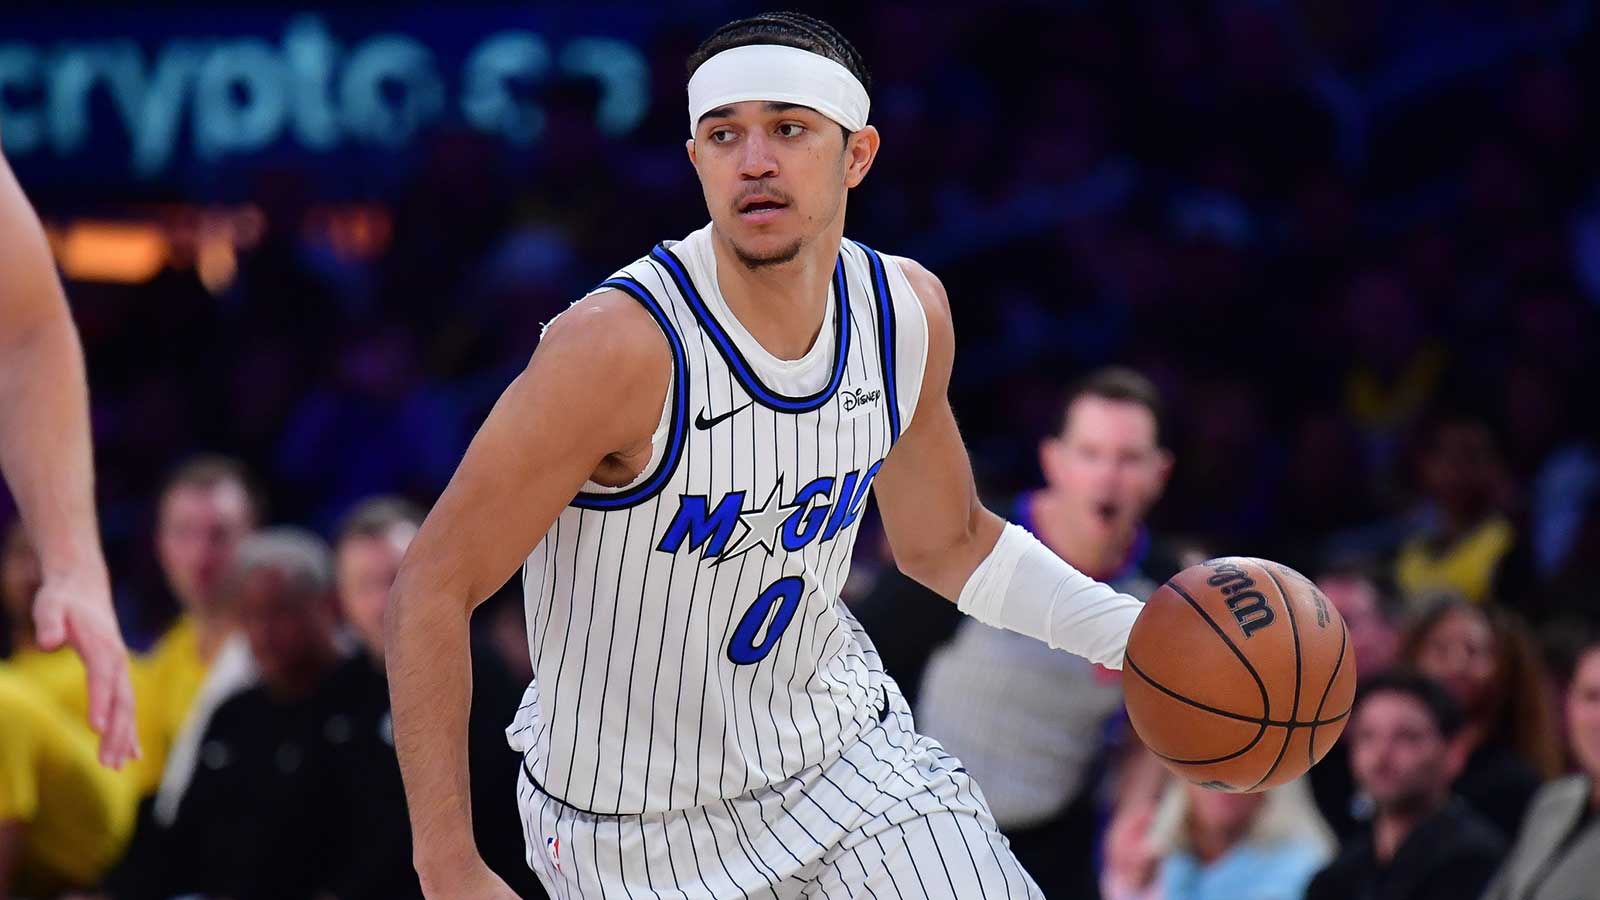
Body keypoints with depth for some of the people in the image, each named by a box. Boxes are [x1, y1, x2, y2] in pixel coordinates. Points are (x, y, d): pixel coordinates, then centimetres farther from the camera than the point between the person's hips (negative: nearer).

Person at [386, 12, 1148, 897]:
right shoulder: (622, 344, -28)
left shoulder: (905, 312, -8)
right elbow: (434, 585, -23)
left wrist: (1122, 629, -6)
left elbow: (945, 541, 11)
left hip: (831, 723, 5)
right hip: (634, 818, -5)